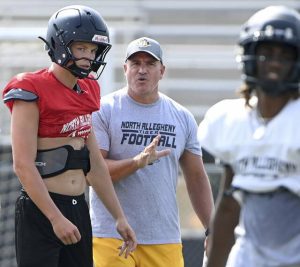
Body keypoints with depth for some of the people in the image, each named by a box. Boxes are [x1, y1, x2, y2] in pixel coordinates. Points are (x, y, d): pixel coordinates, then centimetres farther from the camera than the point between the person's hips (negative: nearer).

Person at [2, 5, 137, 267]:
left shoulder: (87, 91, 12)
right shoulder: (32, 91, -11)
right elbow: (23, 165, -15)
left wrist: (119, 217, 15)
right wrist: (56, 219, -19)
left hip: (78, 208, 8)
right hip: (40, 209, -8)